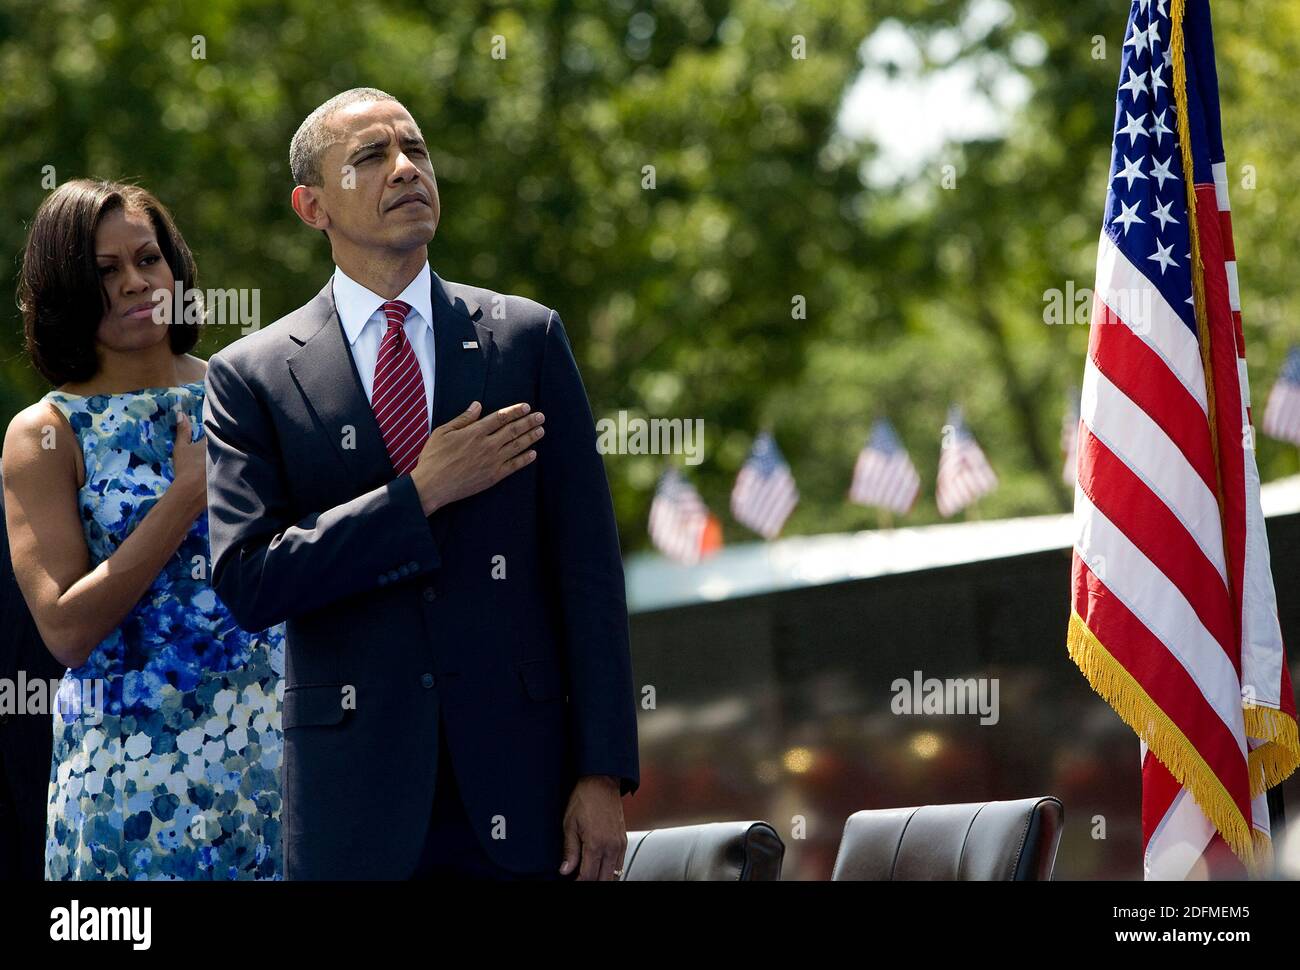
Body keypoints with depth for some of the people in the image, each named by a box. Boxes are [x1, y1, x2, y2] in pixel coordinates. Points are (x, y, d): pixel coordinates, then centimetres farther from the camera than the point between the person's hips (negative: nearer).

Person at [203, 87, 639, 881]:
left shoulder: (528, 338, 7)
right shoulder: (251, 378, 3)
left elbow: (587, 567, 3)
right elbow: (246, 583, -8)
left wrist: (605, 774, -4)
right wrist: (419, 495, -12)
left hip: (518, 778, 1)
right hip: (354, 784, -1)